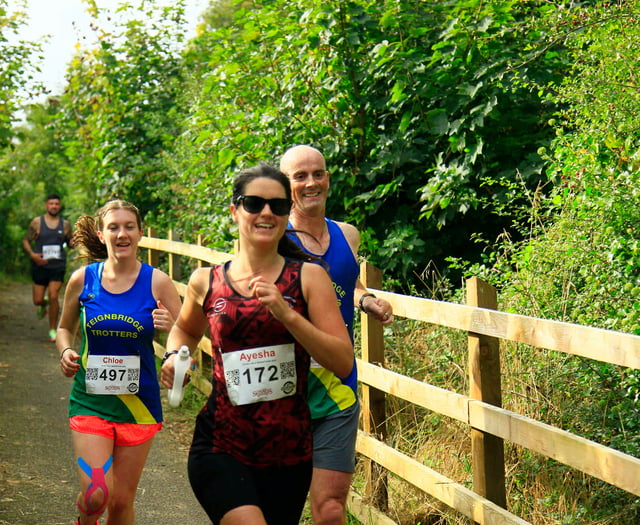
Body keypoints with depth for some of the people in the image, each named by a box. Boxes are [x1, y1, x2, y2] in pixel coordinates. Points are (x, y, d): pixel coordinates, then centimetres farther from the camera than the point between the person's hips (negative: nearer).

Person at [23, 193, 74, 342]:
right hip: (40, 266, 0)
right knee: (37, 300, 2)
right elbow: (25, 241, 4)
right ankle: (44, 305, 41)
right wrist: (32, 254, -14)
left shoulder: (65, 224, 6)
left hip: (58, 267, 0)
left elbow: (70, 242, 18)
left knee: (53, 296, -13)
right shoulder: (36, 222, 1)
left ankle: (53, 329, 0)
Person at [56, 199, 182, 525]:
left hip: (138, 402, 0)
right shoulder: (82, 279, -1)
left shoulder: (157, 282, -5)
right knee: (96, 494, -13)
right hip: (90, 400, 0)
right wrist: (66, 352, -5)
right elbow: (65, 328, 16)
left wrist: (170, 328, -22)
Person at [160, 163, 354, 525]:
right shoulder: (206, 283, 4)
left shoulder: (308, 277, -1)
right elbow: (186, 330, 27)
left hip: (289, 453, 1)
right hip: (221, 448, -1)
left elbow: (343, 362, -9)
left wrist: (286, 314, -18)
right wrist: (175, 358, 5)